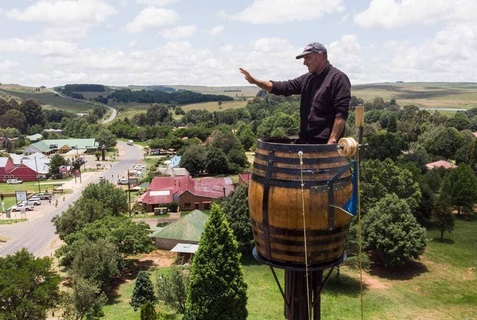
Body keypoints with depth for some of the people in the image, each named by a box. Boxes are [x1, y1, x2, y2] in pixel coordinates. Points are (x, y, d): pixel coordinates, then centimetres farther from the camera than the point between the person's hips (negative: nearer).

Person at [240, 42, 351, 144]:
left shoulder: (338, 78, -9)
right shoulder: (307, 79, 15)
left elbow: (341, 113, -16)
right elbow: (283, 87, 12)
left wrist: (332, 141, -21)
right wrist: (255, 81, 2)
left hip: (324, 144, -7)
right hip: (305, 141, 8)